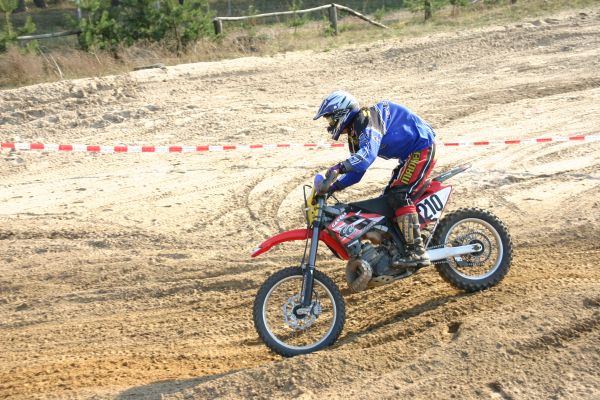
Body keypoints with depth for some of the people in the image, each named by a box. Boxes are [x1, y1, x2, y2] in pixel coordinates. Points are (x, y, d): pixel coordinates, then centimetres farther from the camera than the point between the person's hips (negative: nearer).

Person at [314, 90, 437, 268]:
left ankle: (417, 251, -24)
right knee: (389, 197, 12)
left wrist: (341, 166, -53)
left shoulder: (367, 121, -22)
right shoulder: (355, 131, 11)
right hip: (411, 154, 11)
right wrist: (333, 186, 3)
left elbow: (368, 153, -41)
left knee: (399, 195, -22)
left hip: (421, 148, -11)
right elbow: (356, 170, 15)